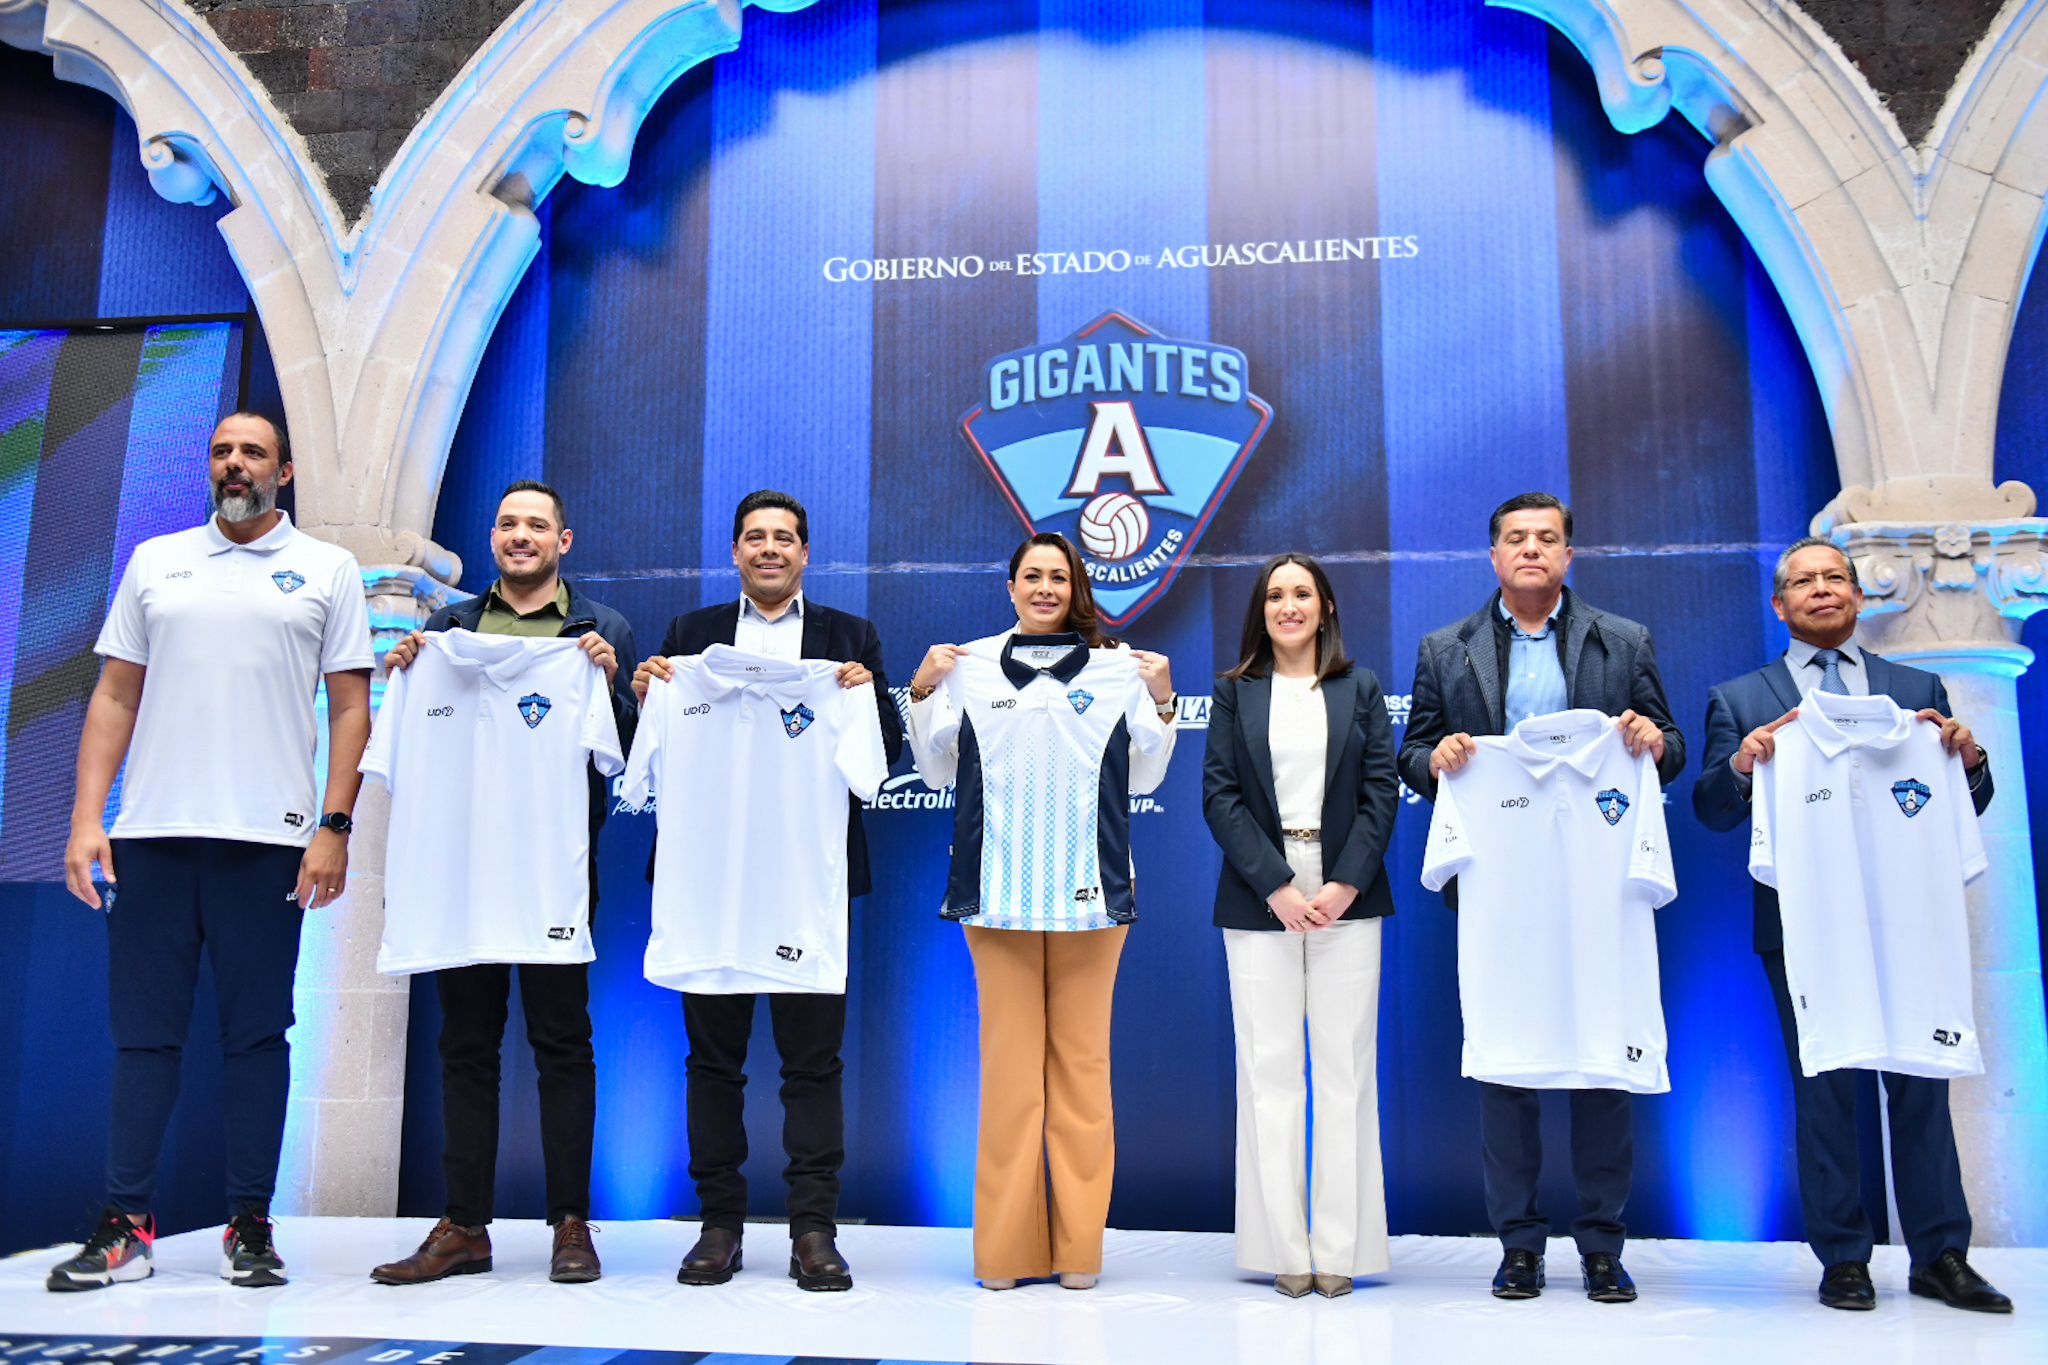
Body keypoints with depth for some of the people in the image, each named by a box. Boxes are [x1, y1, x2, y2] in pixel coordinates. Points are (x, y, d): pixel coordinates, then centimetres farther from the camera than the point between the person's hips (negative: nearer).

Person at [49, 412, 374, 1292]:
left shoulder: (326, 570, 7)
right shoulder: (156, 561, 15)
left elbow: (350, 708, 2)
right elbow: (115, 697, 12)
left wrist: (334, 826, -7)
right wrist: (85, 818, 2)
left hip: (267, 838, -2)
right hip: (152, 832, 3)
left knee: (257, 1034, 3)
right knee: (143, 1031, 5)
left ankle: (251, 1227, 12)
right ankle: (125, 1227, 14)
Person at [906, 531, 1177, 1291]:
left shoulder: (1118, 667, 9)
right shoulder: (969, 666, 9)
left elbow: (1143, 779, 10)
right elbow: (937, 771, 12)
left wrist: (1160, 703, -1)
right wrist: (922, 691, 2)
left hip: (1088, 893, 0)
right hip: (999, 893, 0)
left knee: (1081, 1062, 4)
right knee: (1009, 1064, 2)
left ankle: (1078, 1246, 13)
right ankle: (1006, 1248, 11)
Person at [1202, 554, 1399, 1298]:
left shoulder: (1361, 689, 11)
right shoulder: (1233, 692, 9)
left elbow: (1382, 791, 3)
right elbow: (1219, 795, 0)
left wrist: (1345, 885, -9)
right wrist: (1276, 886, -10)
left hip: (1348, 898, 1)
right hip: (1258, 902, 0)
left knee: (1345, 1069, 2)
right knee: (1270, 1070, 1)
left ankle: (1339, 1248, 10)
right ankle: (1284, 1248, 9)